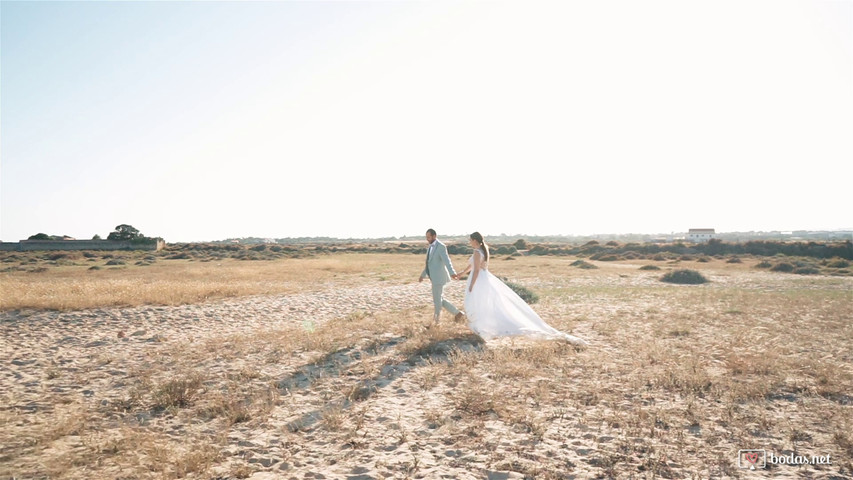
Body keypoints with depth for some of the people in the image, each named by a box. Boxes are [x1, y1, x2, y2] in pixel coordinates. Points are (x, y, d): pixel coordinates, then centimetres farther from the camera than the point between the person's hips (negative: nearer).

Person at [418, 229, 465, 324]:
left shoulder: (440, 246, -15)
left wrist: (452, 273, -44)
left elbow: (447, 261, -30)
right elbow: (429, 262, 27)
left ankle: (435, 321, 14)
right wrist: (423, 275, 34)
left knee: (437, 300, 1)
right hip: (434, 277, 10)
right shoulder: (431, 247, 15)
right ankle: (458, 313, 19)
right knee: (440, 300, 13)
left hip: (438, 277, -10)